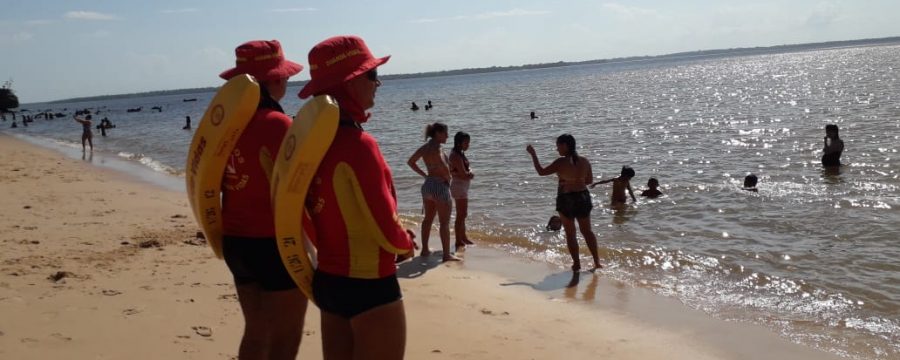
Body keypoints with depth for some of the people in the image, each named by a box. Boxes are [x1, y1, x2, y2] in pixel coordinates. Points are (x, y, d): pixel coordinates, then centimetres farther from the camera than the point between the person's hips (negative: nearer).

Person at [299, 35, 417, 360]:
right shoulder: (358, 144, -21)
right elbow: (386, 230, -18)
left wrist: (397, 236, 11)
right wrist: (407, 244, 4)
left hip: (327, 280, 8)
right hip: (369, 287, -8)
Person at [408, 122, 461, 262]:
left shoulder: (424, 147, 7)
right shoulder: (437, 148, -18)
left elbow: (410, 162, 17)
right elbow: (444, 167, -31)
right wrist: (447, 178, -12)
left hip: (427, 185, 9)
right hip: (440, 185, -9)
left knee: (428, 219, 18)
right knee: (444, 222, -3)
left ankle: (425, 249, 27)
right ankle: (447, 254, -1)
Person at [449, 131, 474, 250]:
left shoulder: (460, 154, 12)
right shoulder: (456, 156, -19)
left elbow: (467, 171, 10)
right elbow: (464, 174, -23)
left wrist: (468, 173, -12)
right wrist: (470, 174, -4)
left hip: (463, 186, 11)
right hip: (459, 186, -11)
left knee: (463, 214, 19)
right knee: (461, 215, -6)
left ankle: (463, 238, 30)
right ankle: (459, 241, 0)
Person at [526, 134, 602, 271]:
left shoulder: (562, 162, -16)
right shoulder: (584, 161, -1)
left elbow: (541, 172, -12)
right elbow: (589, 180, 9)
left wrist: (533, 155, -5)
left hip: (566, 199, -5)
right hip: (583, 197, 5)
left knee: (570, 234, 9)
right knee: (587, 231, 16)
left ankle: (576, 264, 11)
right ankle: (597, 262, 16)